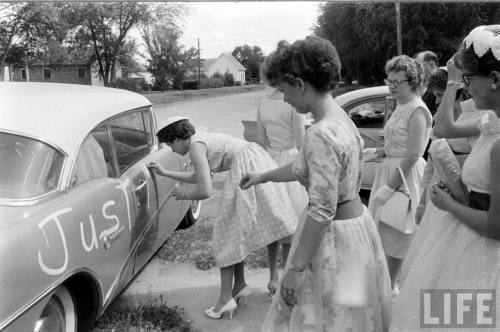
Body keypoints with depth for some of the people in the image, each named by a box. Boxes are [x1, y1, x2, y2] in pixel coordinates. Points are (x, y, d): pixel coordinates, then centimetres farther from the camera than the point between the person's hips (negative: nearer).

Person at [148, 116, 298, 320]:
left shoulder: (195, 146, -8)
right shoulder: (202, 139, 20)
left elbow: (205, 191, -14)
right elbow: (198, 176, 33)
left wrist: (184, 195, 6)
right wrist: (165, 173, 36)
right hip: (258, 161, 10)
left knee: (228, 232, 0)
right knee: (238, 229, 18)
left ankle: (226, 298, 6)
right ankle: (240, 285, 27)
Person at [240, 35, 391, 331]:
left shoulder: (322, 135, -26)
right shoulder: (340, 118, 4)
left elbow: (323, 212, -27)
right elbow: (305, 167, 19)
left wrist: (296, 269, -20)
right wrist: (263, 176, 29)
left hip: (334, 237, -9)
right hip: (355, 222, 9)